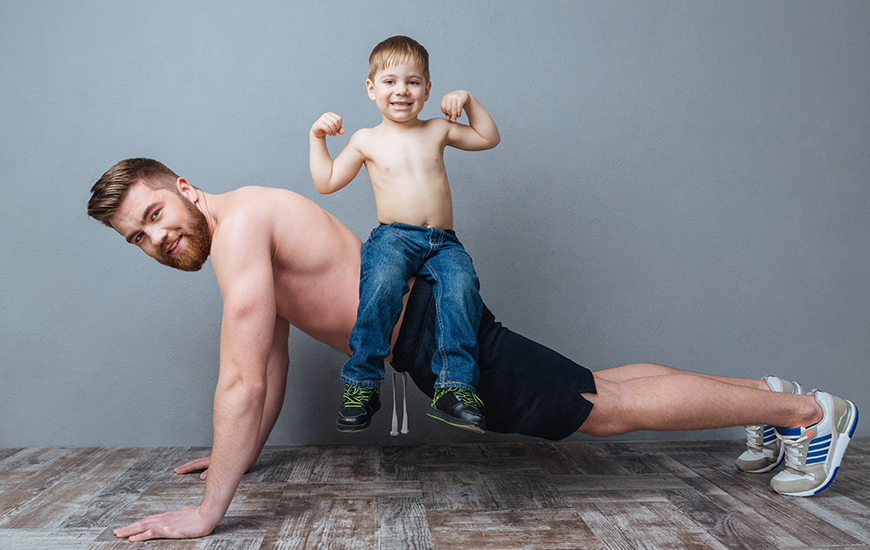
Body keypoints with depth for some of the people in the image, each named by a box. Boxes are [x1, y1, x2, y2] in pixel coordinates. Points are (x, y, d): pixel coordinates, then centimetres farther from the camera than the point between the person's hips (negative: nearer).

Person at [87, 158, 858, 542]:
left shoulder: (239, 224, -18)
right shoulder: (242, 235, 14)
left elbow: (242, 382, -24)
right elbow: (273, 365, 21)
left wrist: (207, 511, -20)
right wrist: (241, 454, 25)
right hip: (424, 332, 9)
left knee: (608, 407, -2)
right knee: (593, 392, 18)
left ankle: (810, 409, 13)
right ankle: (764, 394, 33)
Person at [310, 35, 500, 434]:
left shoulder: (437, 130, 18)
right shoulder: (366, 140, 12)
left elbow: (488, 138, 25)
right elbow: (326, 182, 14)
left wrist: (467, 101, 14)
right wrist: (317, 137, 6)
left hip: (443, 242, 2)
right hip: (394, 236, -2)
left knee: (461, 284, -31)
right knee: (383, 283, -35)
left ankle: (455, 386, -30)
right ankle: (362, 383, -24)